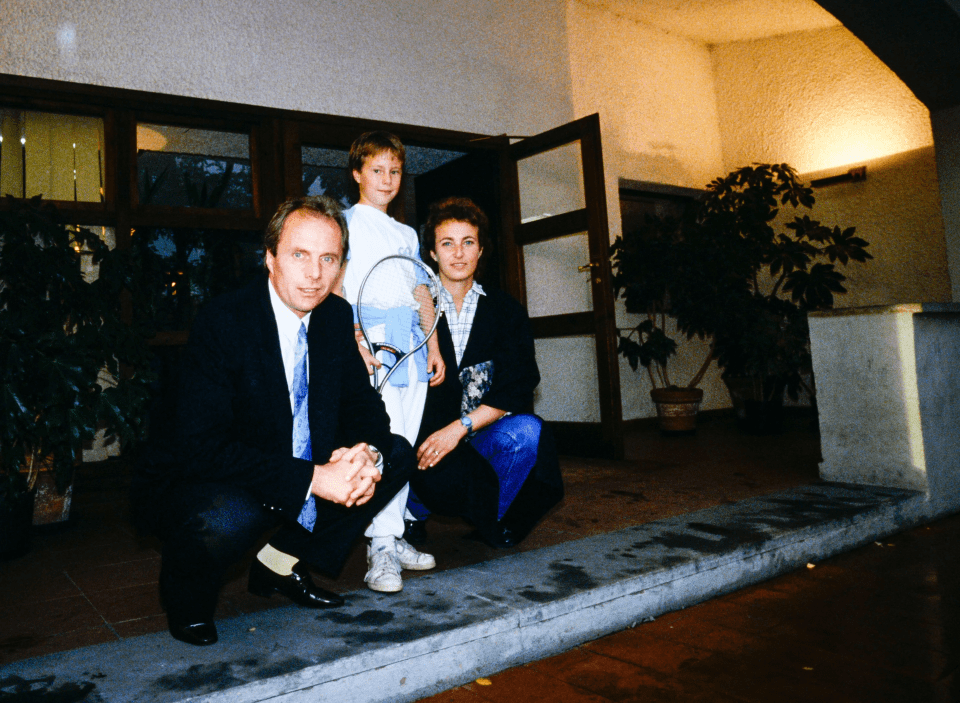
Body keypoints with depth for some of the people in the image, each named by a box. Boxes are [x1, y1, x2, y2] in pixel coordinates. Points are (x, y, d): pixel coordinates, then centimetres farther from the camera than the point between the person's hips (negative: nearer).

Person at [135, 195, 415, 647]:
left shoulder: (335, 316, -2)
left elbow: (361, 401, 3)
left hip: (308, 475, 7)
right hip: (207, 487, -6)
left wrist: (368, 453, -22)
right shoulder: (222, 321, -22)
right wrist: (311, 478, -35)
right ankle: (186, 592, 2)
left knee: (397, 453, -5)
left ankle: (281, 563, 7)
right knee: (226, 519, -38)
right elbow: (201, 445, -29)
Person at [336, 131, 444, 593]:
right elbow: (334, 287, -6)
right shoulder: (345, 223, 4)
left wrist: (433, 347, 15)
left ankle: (394, 538, 16)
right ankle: (380, 548, -6)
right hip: (370, 351, -6)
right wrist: (354, 338, -18)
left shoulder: (407, 234, 22)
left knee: (404, 448, 7)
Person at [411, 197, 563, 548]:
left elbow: (519, 387, -4)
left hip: (481, 438, 2)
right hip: (424, 440, -2)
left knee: (526, 429, -30)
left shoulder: (507, 311, 7)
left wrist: (460, 427, -17)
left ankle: (493, 521, -2)